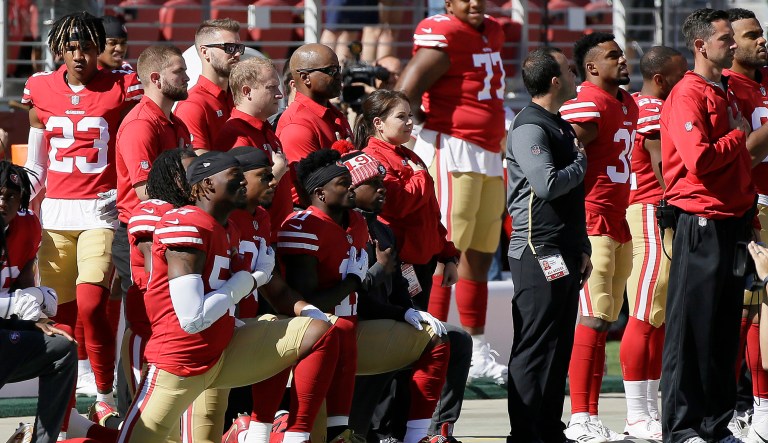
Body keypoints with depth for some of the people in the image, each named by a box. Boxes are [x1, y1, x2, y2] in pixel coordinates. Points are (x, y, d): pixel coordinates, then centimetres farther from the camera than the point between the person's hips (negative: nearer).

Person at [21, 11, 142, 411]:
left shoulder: (121, 88, -1)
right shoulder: (42, 89, 8)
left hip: (101, 210, -3)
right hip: (56, 212, 3)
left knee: (91, 306, -19)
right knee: (60, 314, 3)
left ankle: (106, 395, -4)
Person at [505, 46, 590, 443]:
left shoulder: (561, 127, 19)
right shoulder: (530, 128, -12)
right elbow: (547, 185, -24)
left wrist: (582, 248, 22)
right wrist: (581, 164, -6)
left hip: (564, 253, 10)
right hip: (538, 253, -10)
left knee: (559, 346, 11)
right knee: (535, 347, -8)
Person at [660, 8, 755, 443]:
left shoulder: (726, 94, 17)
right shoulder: (688, 95, -11)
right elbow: (699, 158, -24)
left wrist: (748, 215, 15)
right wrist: (739, 135, -9)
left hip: (731, 222, 8)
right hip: (701, 223, -8)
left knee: (726, 326, 9)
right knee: (693, 326, -4)